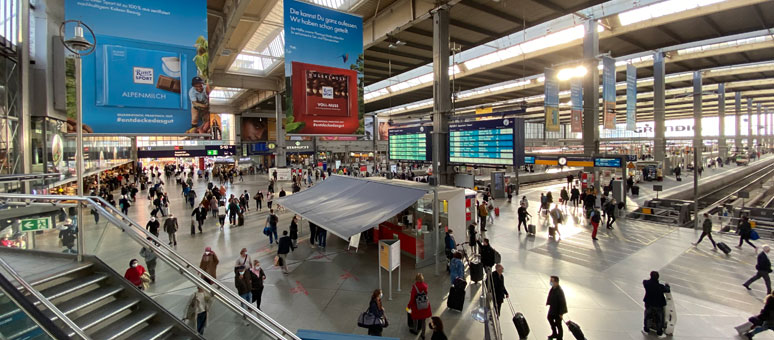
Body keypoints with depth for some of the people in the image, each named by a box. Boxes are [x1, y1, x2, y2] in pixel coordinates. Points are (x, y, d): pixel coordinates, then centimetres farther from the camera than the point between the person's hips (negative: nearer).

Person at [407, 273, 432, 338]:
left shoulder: (415, 287, -25)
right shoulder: (425, 286, -15)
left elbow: (412, 298, -17)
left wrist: (409, 306, -3)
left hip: (417, 307, -2)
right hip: (425, 306, 3)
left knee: (416, 318, 25)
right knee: (423, 320, 21)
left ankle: (415, 330, 47)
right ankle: (423, 334, 33)